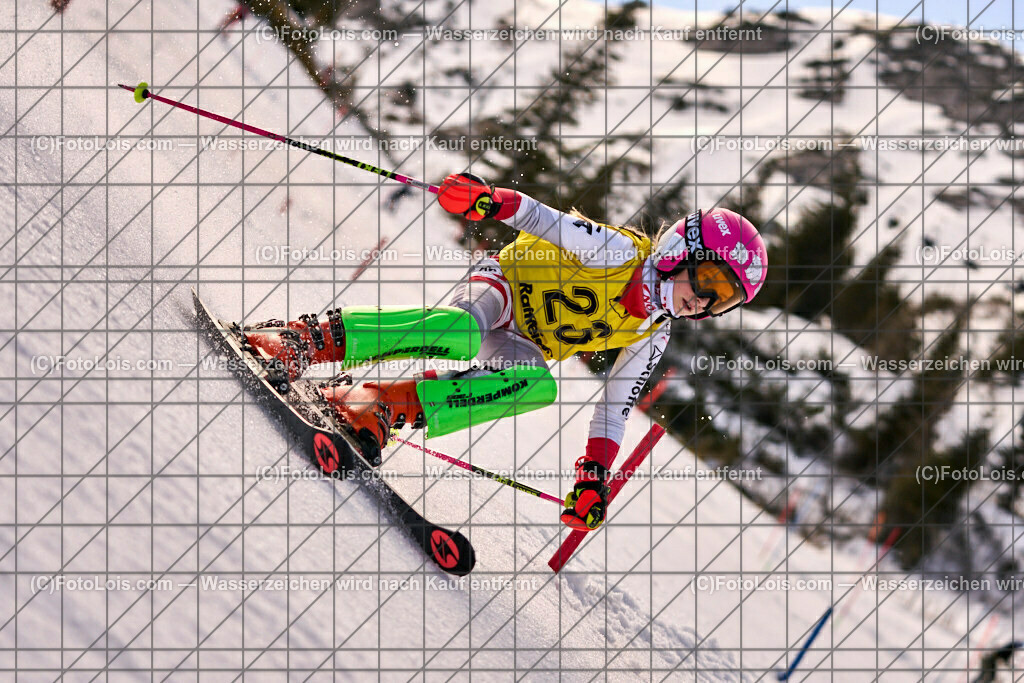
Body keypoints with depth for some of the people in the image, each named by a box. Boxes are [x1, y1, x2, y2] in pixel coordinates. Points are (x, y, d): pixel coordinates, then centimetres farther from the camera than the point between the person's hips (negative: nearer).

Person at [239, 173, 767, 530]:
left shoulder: (651, 338, 3)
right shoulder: (619, 251, -15)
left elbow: (615, 408, 7)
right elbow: (544, 219, -22)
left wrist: (594, 477, -4)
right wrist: (491, 200, -42)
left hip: (520, 349, 6)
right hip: (502, 287, -6)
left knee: (540, 385, -31)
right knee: (458, 334, -41)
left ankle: (392, 407, -32)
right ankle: (312, 340, -35)